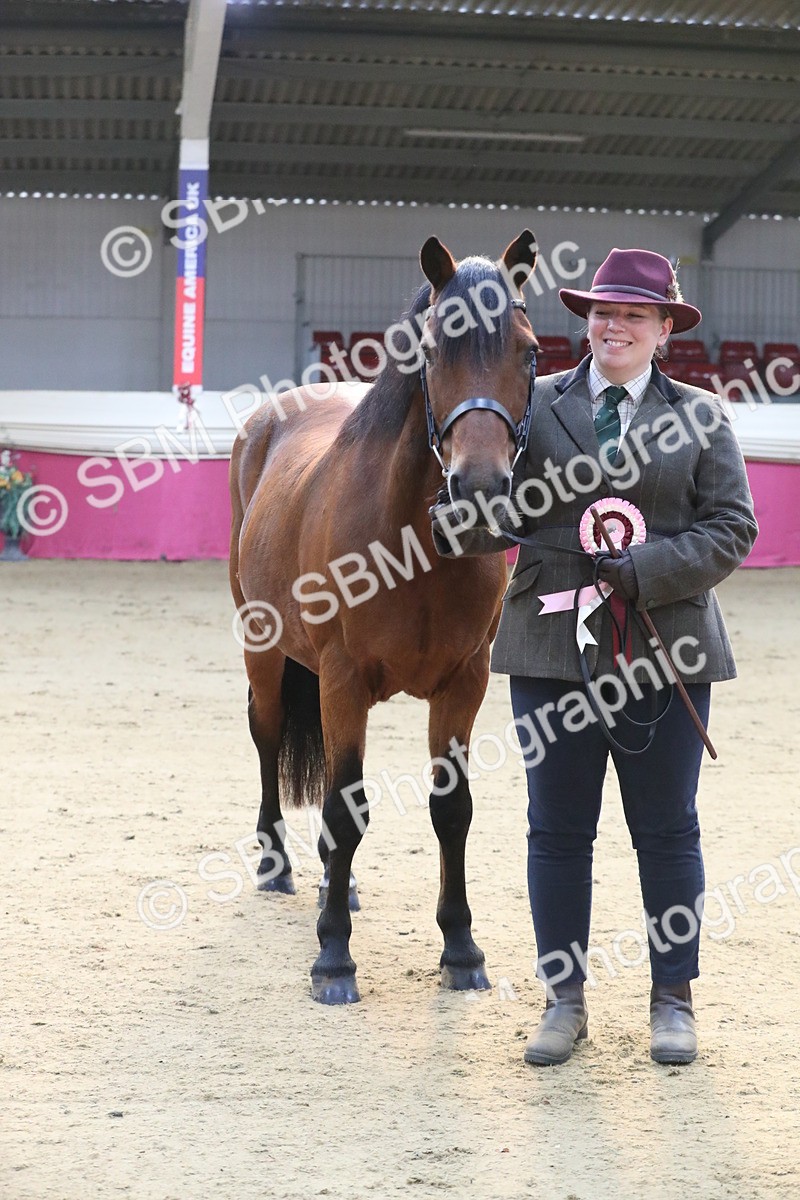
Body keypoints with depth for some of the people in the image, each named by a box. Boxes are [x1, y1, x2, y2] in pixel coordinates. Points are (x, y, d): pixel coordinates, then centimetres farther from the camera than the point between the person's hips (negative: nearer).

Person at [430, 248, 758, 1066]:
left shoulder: (700, 417, 5)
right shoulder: (534, 405, 5)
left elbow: (731, 526, -2)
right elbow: (504, 513, -1)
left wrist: (647, 570, -16)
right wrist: (447, 524, -23)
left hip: (663, 649, 0)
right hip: (555, 647, 1)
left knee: (667, 831, 8)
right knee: (557, 830, 6)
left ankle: (673, 1000, 20)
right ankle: (564, 1000, 18)